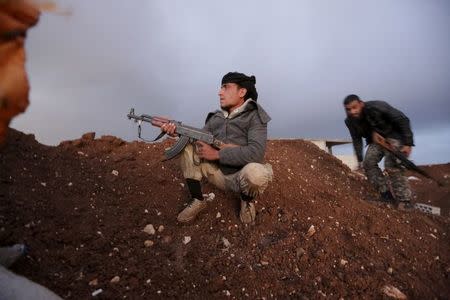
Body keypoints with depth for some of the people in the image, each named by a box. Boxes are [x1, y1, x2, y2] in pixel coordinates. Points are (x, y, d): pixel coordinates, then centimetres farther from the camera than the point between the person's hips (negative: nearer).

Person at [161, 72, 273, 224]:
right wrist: (178, 132, -12)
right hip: (217, 174, 5)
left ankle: (247, 200, 0)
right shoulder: (216, 117, 8)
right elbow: (199, 140, 7)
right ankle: (197, 200, -1)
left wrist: (217, 154, -23)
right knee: (187, 147, -10)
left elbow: (255, 152, -25)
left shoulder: (254, 116, -10)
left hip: (241, 177, -4)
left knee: (256, 172, -38)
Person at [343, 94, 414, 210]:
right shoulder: (350, 121, -12)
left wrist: (408, 143, -24)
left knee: (392, 166, -20)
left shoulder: (377, 107, -29)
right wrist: (360, 159, -3)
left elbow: (403, 120, -22)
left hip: (393, 136, -5)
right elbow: (357, 140, 0)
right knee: (368, 163, -13)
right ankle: (386, 195, -4)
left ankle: (404, 201, -12)